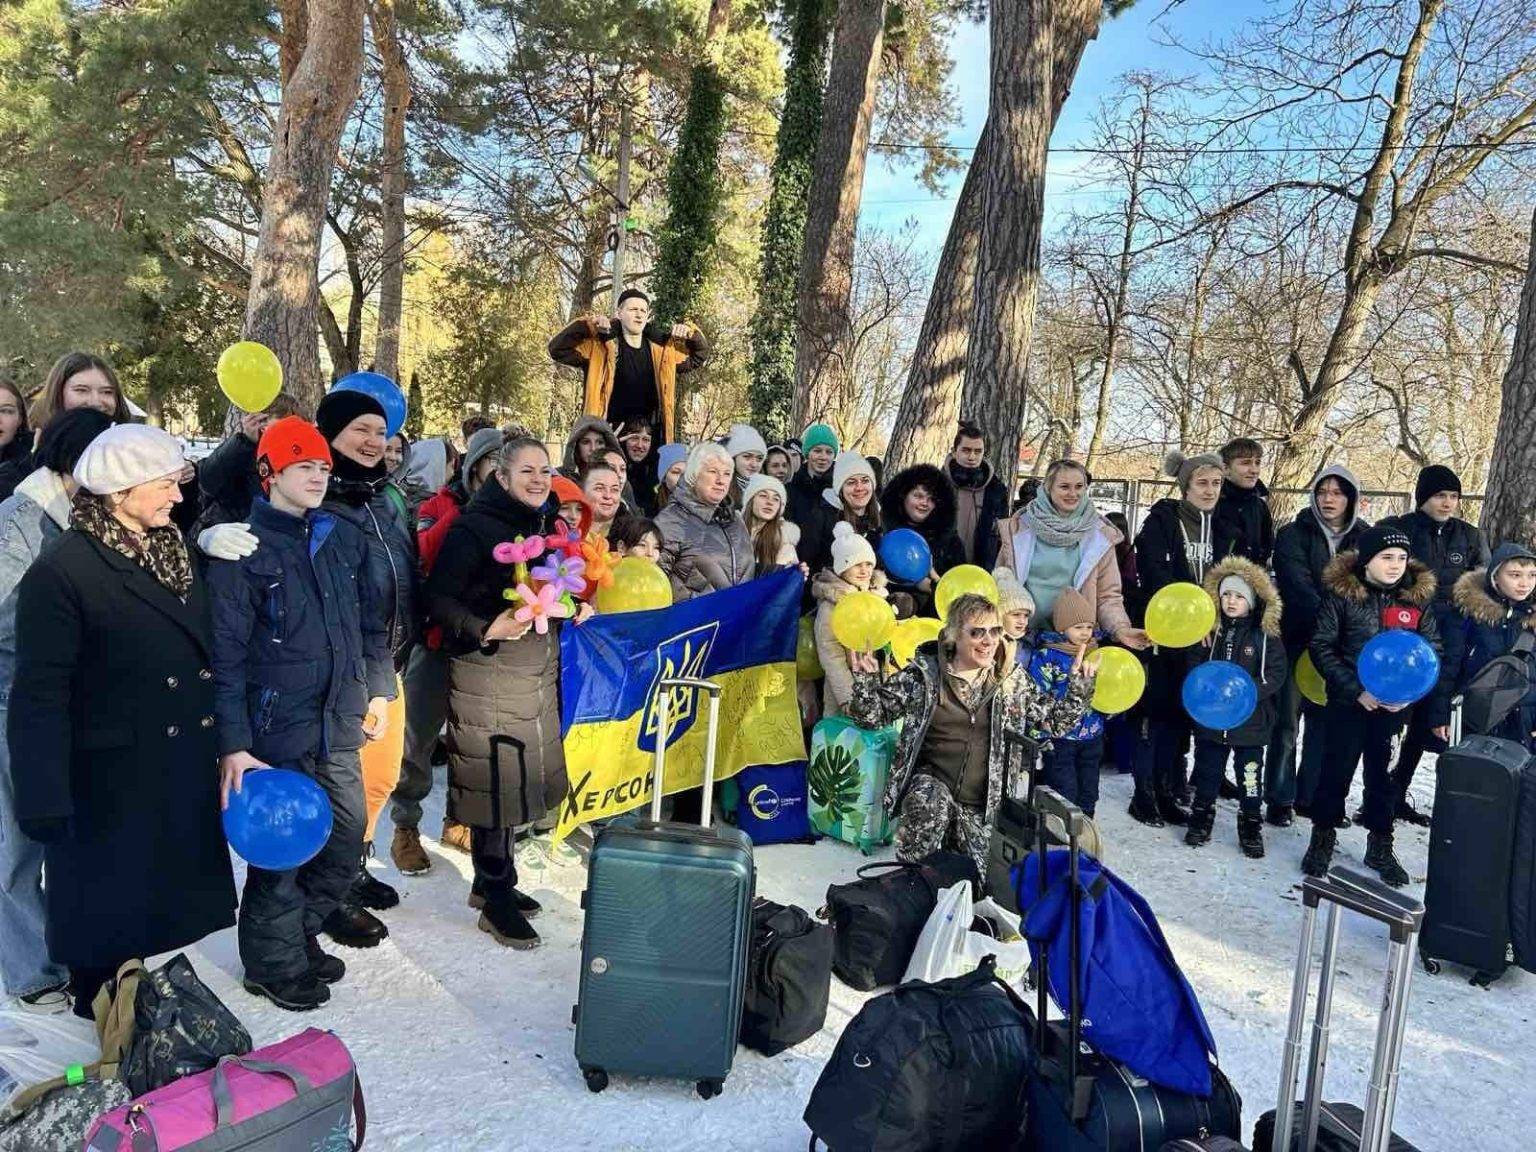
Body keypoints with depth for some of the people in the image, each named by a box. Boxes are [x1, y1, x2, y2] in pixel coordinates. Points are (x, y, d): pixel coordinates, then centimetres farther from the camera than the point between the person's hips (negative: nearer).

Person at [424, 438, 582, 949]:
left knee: (517, 778, 14)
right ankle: (495, 901, 12)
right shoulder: (475, 529, -11)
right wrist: (487, 630, -25)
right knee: (495, 783, -2)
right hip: (488, 673, -7)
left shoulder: (549, 525, 12)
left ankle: (493, 882, 29)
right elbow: (438, 599, -14)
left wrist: (577, 609, 6)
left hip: (540, 672, 8)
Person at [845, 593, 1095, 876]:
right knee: (933, 801, -37)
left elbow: (1054, 720, 10)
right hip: (931, 783, -3)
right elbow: (875, 714, -1)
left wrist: (1079, 687, -3)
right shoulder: (924, 673, -4)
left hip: (983, 805, 3)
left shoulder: (1014, 678, 4)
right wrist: (866, 679, -19)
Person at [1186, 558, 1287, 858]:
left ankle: (1250, 825, 21)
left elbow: (1276, 674, -8)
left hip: (1251, 719, -2)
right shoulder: (1213, 629, 1)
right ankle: (1202, 817, 29)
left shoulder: (1266, 634, -7)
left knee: (1250, 775, 7)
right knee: (1207, 770, 14)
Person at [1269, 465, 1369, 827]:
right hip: (1297, 639, -3)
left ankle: (1310, 796, 21)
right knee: (1287, 722, 1)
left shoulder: (1365, 539, 6)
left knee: (1326, 722, 9)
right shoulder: (1294, 535, -3)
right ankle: (1279, 800, 10)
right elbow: (1297, 585, -16)